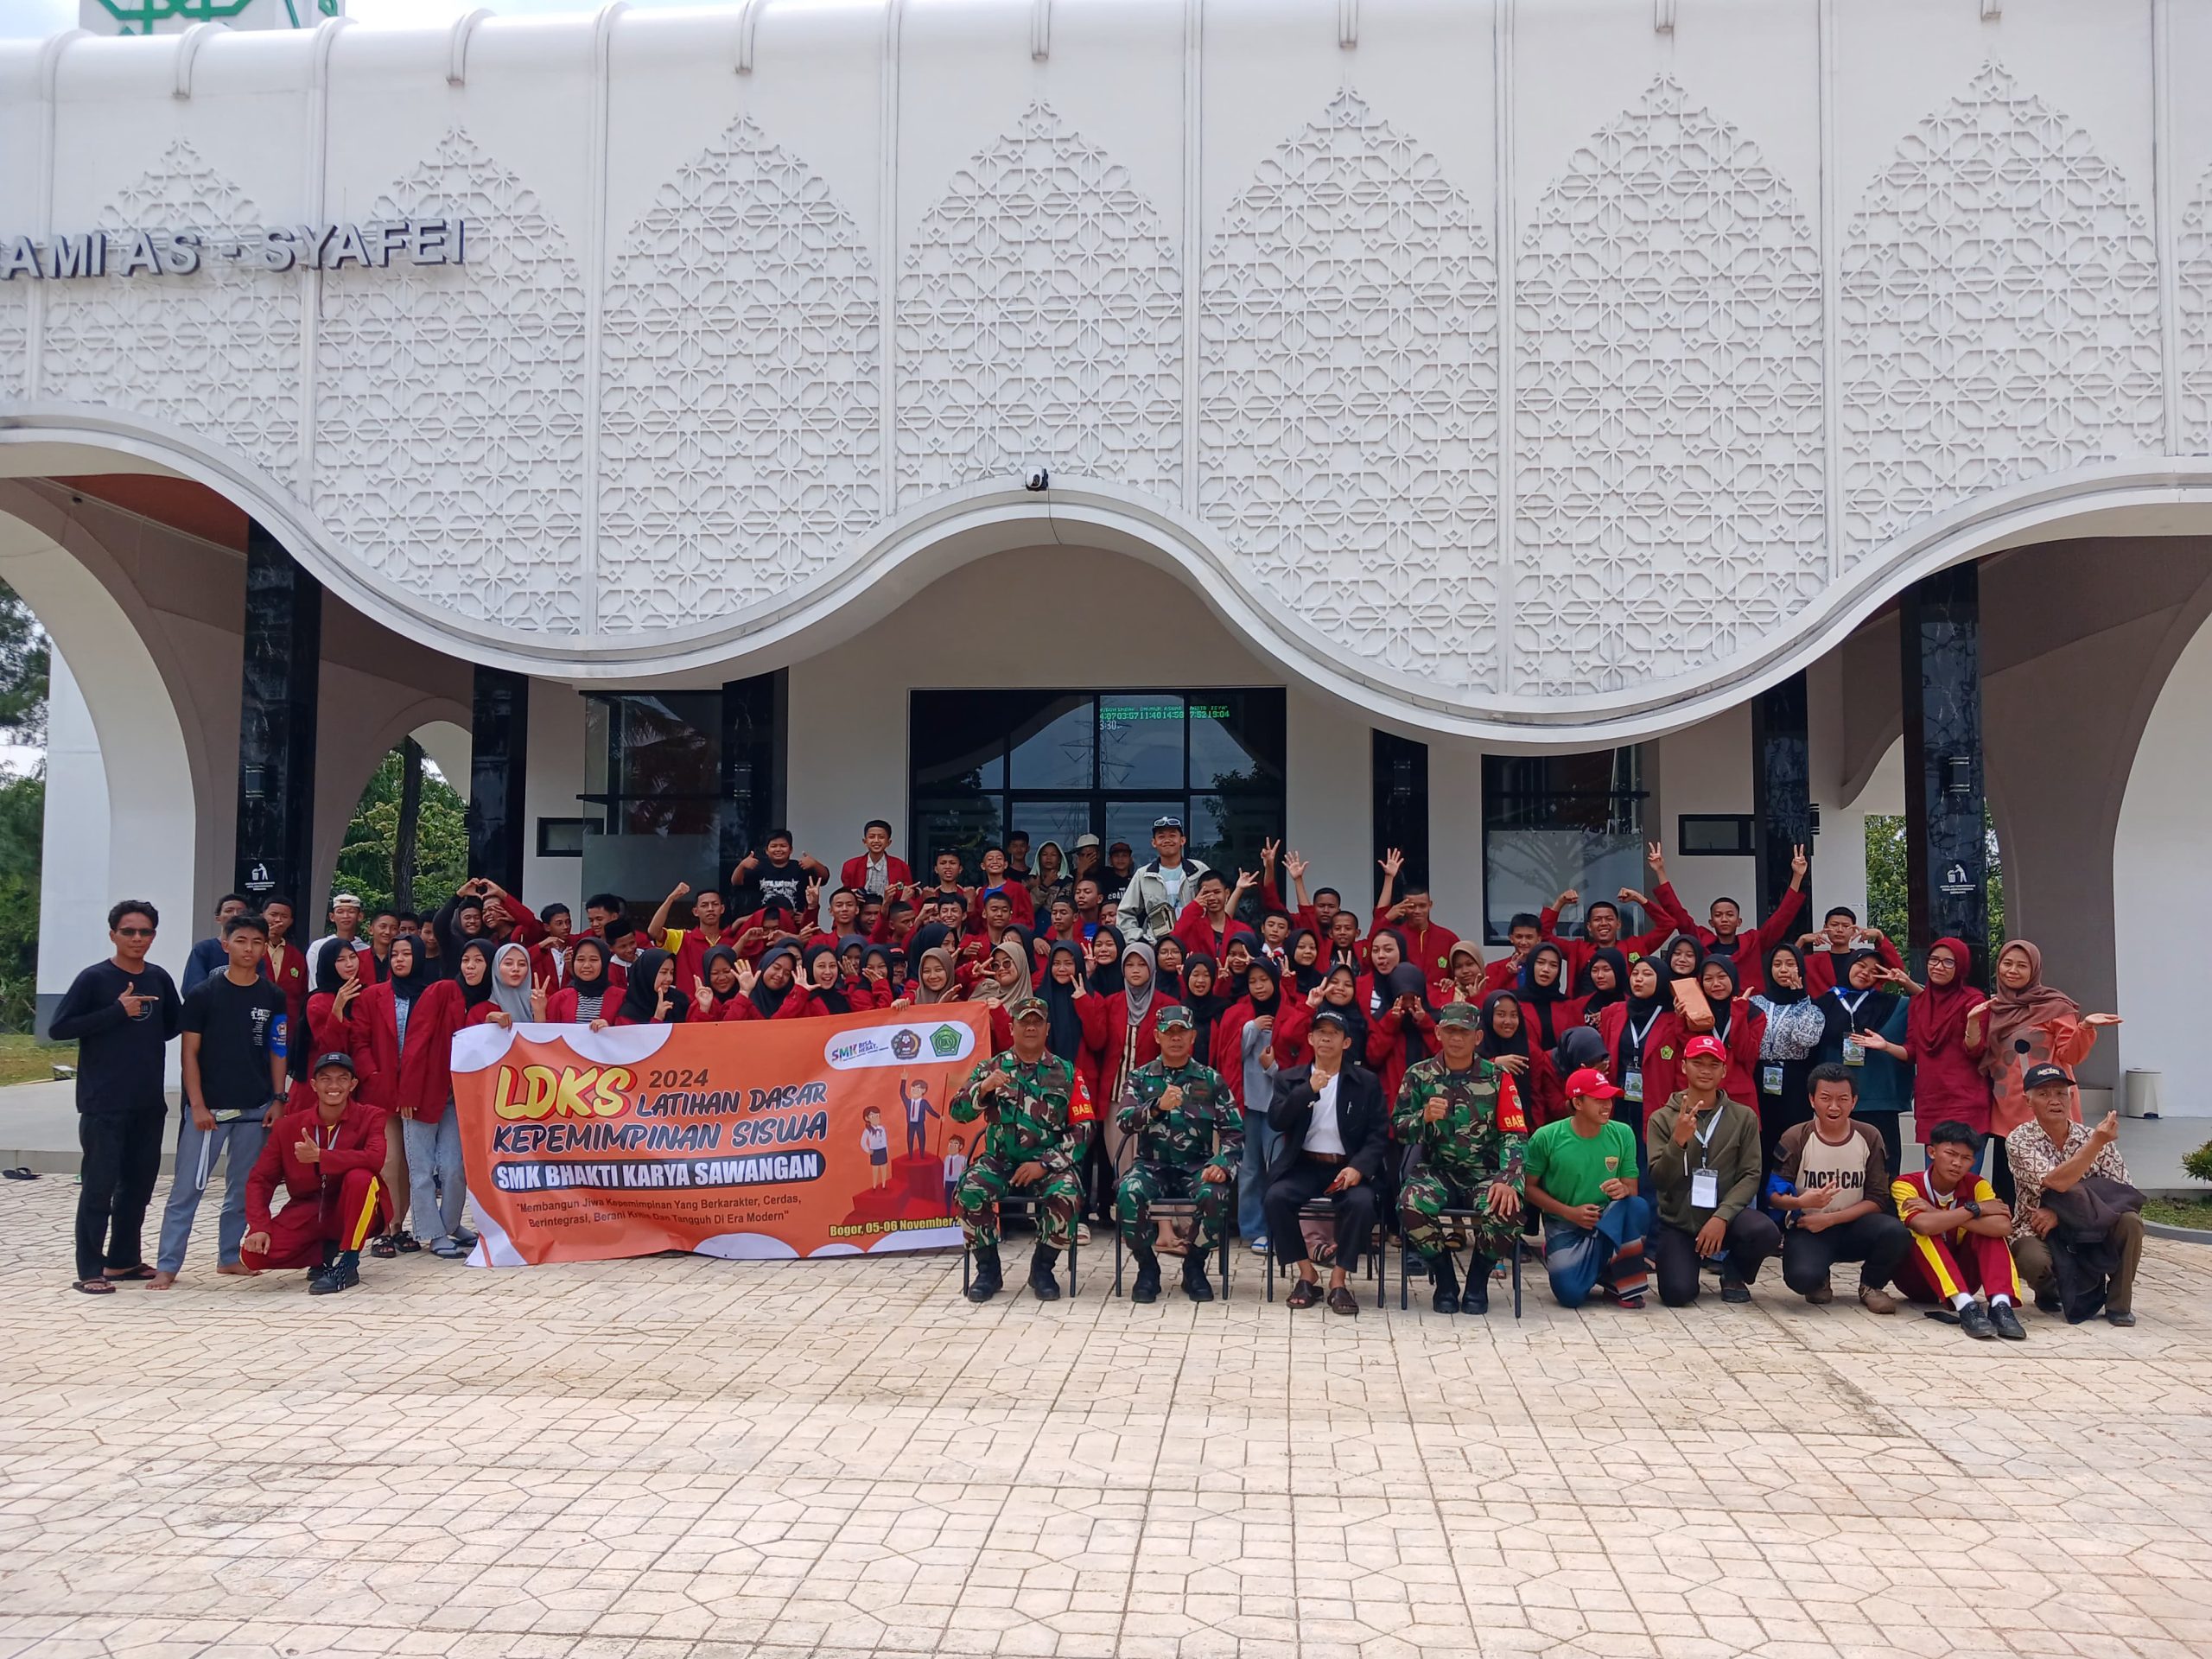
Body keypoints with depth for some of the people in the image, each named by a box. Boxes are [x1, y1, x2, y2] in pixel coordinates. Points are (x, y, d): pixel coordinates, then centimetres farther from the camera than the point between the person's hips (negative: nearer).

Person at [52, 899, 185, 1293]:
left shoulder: (159, 979, 9)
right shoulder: (94, 978, -5)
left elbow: (172, 1026, 20)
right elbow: (58, 1028, -10)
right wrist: (117, 1012, -15)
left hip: (149, 1104, 5)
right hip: (103, 1105, -5)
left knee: (139, 1184, 12)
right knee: (99, 1186, -3)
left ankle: (124, 1259, 24)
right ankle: (90, 1270, 4)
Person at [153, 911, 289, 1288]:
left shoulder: (273, 998, 5)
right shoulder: (205, 994, -3)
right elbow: (190, 1052, -3)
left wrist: (278, 1099, 3)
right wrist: (197, 1105, -9)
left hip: (255, 1109, 3)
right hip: (209, 1107, -3)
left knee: (243, 1189, 11)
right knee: (186, 1189, -2)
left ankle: (229, 1256, 23)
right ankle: (167, 1265, 3)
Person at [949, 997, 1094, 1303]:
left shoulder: (1066, 1073, 6)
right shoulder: (990, 1068, 9)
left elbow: (1082, 1129, 0)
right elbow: (958, 1112, 1)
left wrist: (1044, 1164, -12)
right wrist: (982, 1088, -19)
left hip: (1049, 1162, -1)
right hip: (999, 1159, 1)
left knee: (1066, 1196, -31)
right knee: (969, 1193, -29)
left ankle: (1042, 1268, -5)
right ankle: (988, 1269, -6)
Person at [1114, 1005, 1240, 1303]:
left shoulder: (1211, 1080, 8)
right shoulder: (1140, 1078, 8)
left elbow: (1234, 1131, 2)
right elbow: (1123, 1122, -8)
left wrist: (1222, 1163, -17)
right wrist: (1158, 1106, -25)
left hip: (1197, 1167, 0)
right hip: (1151, 1166, 0)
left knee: (1215, 1195, -33)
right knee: (1128, 1192, -32)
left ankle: (1195, 1268, -6)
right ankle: (1147, 1268, -8)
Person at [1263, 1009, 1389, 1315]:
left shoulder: (1366, 1082, 9)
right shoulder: (1292, 1080, 12)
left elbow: (1379, 1134, 3)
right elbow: (1276, 1122, -3)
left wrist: (1359, 1167, -15)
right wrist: (1309, 1090, -14)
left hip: (1348, 1167, -1)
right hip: (1303, 1165, 1)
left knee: (1362, 1203, -32)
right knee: (1275, 1197, -28)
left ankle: (1338, 1280, -16)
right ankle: (1306, 1274, -12)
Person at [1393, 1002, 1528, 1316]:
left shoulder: (1497, 1078, 4)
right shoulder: (1419, 1075, 4)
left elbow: (1514, 1135, -3)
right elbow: (1398, 1129, 1)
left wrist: (1506, 1180, -20)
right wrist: (1424, 1117, -22)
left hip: (1485, 1174, 0)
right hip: (1436, 1171, 0)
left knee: (1507, 1211, -33)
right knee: (1411, 1205, -33)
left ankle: (1478, 1282, -1)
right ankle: (1445, 1281, -4)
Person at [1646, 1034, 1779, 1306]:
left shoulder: (1743, 1117, 2)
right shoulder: (1662, 1118, 0)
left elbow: (1750, 1176, -5)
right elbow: (1660, 1181, -8)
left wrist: (1721, 1217, -20)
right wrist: (1678, 1141, -26)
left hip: (1724, 1215, 1)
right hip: (1677, 1222, -1)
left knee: (1766, 1233, -31)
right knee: (1678, 1293, -23)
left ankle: (1734, 1272, 4)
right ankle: (1666, 1257, 15)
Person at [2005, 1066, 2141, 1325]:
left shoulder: (2095, 1138, -2)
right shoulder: (2019, 1140, -11)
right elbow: (2056, 1182, -27)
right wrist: (2097, 1144, -34)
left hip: (2089, 1230, 3)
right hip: (2038, 1231, -3)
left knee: (2130, 1221, -25)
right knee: (2035, 1261, -36)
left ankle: (2118, 1304, -5)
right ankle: (2051, 1293, 3)